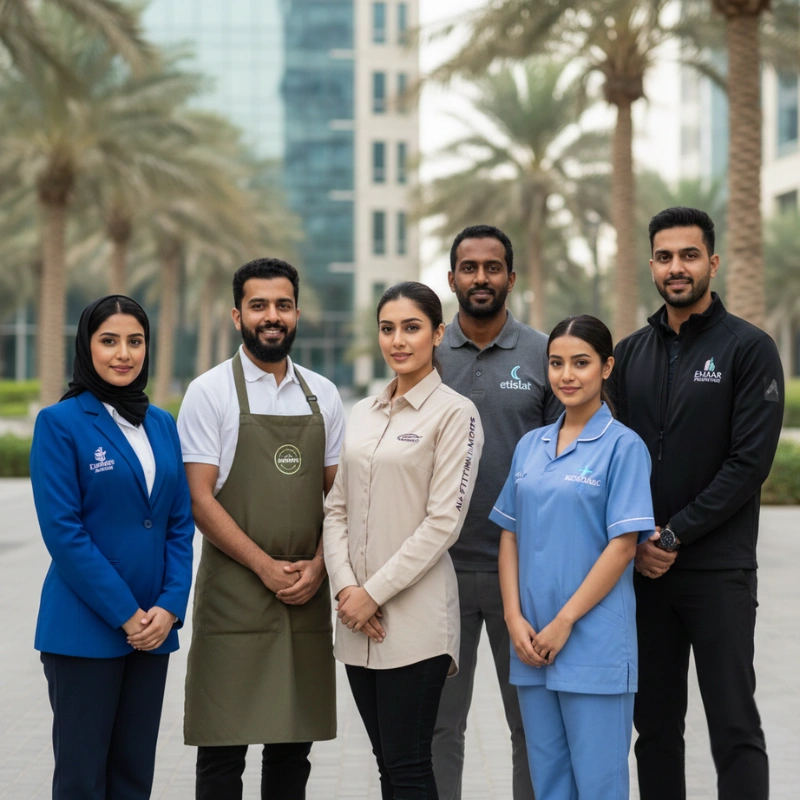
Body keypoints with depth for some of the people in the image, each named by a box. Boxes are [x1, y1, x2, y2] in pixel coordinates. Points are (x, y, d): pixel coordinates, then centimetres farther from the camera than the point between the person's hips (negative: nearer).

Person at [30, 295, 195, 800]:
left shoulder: (162, 425, 10)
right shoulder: (61, 422, -6)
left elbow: (180, 524, 9)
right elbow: (62, 531, -12)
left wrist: (169, 607, -5)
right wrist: (125, 614, -13)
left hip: (153, 627, 5)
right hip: (86, 627, -5)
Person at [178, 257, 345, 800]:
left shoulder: (323, 394, 11)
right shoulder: (211, 392, -2)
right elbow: (201, 500, -8)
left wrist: (317, 566, -3)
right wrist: (266, 567, -13)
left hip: (307, 594, 4)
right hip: (234, 592, -4)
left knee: (293, 746, 9)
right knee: (224, 750, -1)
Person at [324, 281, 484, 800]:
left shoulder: (454, 413, -6)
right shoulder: (364, 413, 14)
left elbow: (444, 520, -12)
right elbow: (338, 509, 12)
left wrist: (375, 592, -13)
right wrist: (345, 586, -4)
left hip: (415, 614, -6)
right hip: (360, 620, 6)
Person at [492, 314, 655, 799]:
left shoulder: (622, 445, -6)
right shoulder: (530, 445, 11)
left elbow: (623, 545, -11)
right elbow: (511, 536, 11)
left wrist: (564, 622, -13)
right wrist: (515, 619, -1)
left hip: (594, 643, -5)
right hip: (532, 643, 6)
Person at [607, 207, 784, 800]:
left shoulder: (749, 349, -4)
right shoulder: (632, 353, 11)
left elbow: (750, 461, -12)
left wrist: (674, 535, -14)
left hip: (718, 569, -5)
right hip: (642, 568, 5)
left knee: (734, 727, -3)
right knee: (655, 723, 11)